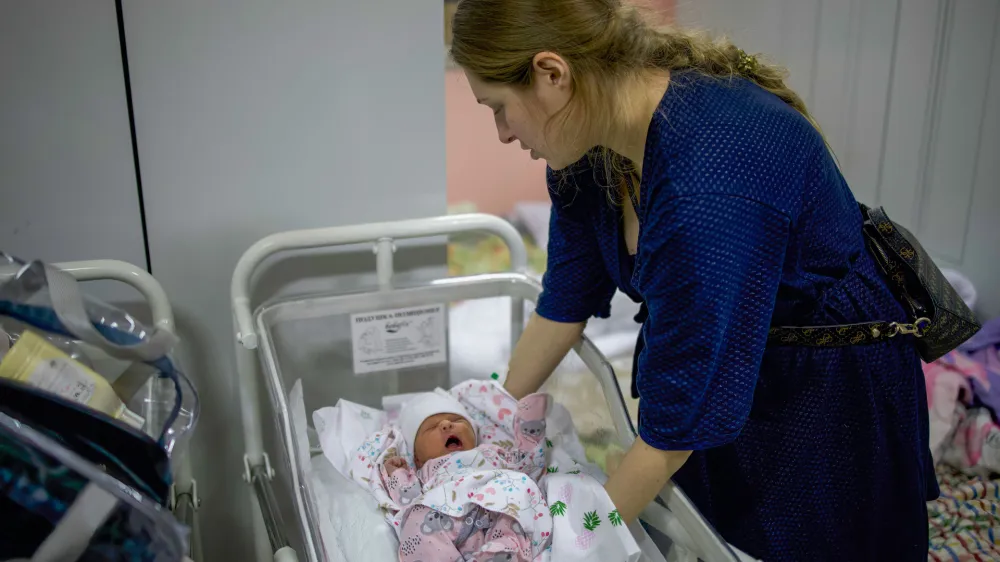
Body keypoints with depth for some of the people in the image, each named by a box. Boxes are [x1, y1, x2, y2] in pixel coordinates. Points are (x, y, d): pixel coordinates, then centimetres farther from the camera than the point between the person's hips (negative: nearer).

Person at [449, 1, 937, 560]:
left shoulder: (708, 187, -38)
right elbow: (564, 304, 1)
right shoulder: (587, 143, -12)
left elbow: (682, 414, -29)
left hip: (823, 389, -6)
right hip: (700, 359, 7)